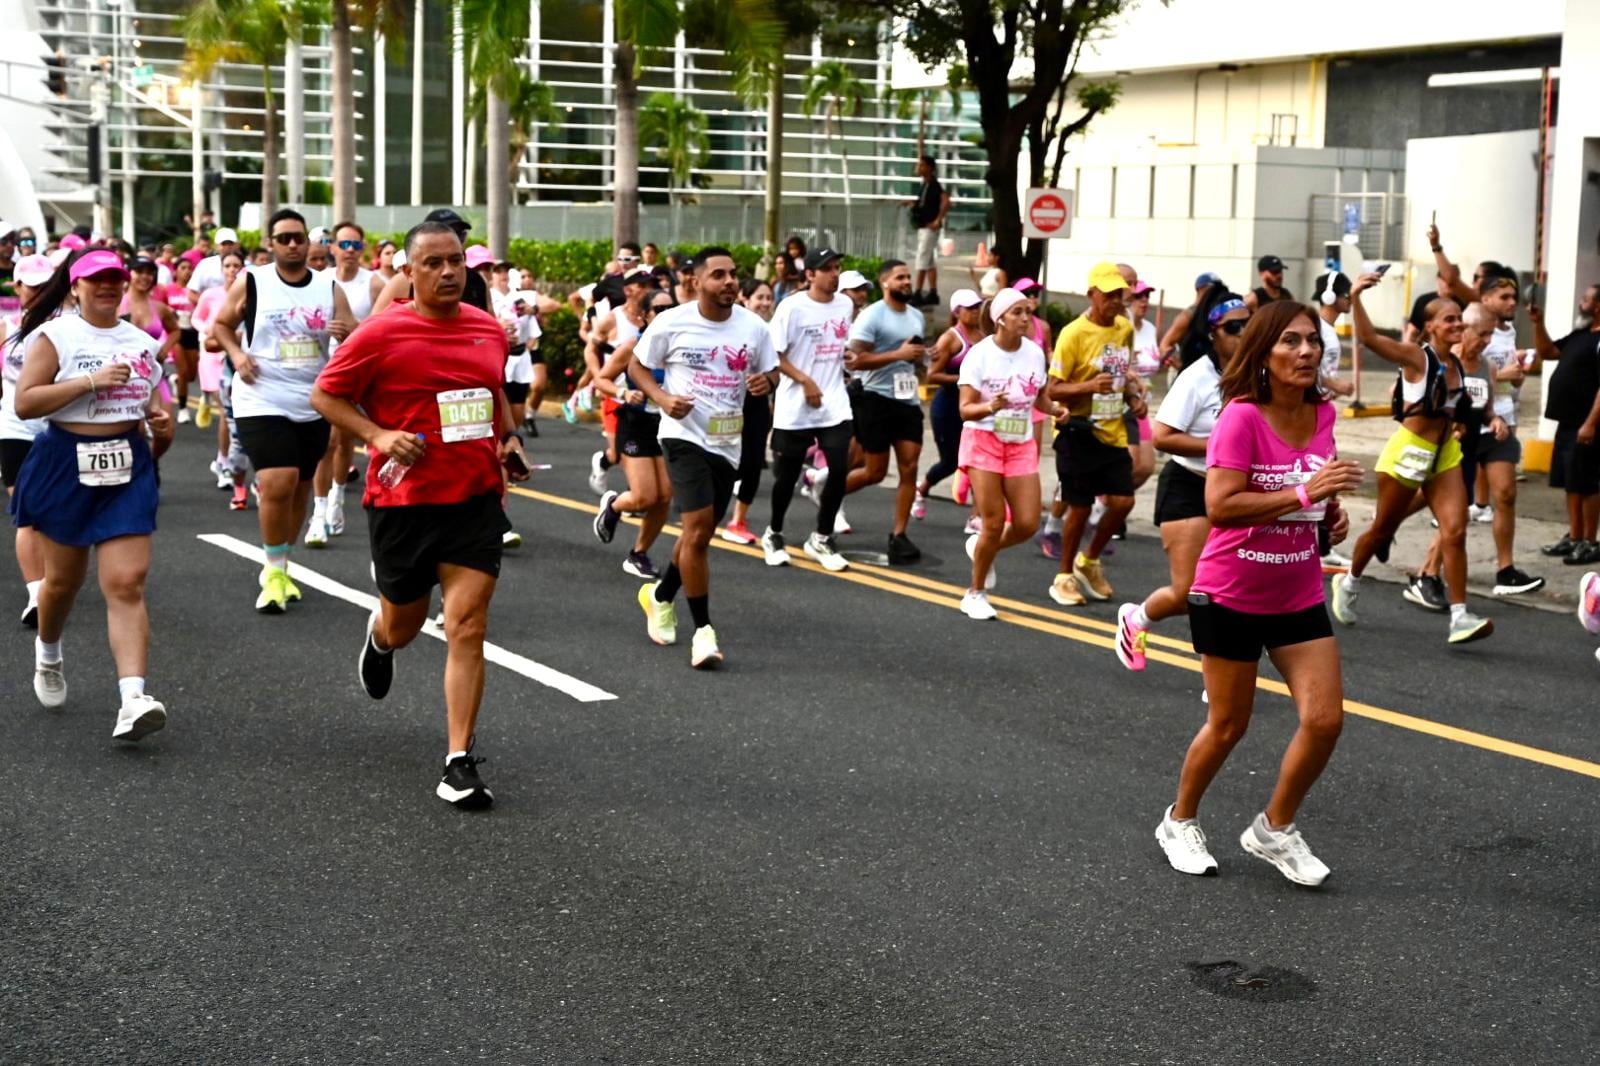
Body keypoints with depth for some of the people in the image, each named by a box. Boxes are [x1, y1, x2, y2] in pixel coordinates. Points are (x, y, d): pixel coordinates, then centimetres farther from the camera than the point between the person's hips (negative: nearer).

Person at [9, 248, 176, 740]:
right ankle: (47, 653, 45)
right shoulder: (55, 336, -5)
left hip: (128, 467, 2)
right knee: (63, 578, 13)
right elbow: (24, 403, -14)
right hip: (66, 464, -2)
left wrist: (161, 426, 2)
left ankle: (133, 698, -18)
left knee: (127, 583, -10)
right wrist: (90, 380, -20)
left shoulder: (141, 342, 9)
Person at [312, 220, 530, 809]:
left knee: (467, 629, -8)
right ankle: (379, 634, 55)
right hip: (404, 499, -2)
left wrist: (510, 439, 7)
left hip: (476, 498, 2)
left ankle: (460, 763, -5)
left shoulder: (490, 330, 5)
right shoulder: (381, 333, -9)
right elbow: (324, 395, -3)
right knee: (403, 627, 15)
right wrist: (377, 435, -16)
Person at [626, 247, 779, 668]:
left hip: (728, 442, 5)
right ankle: (702, 629, -7)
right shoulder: (672, 322, -8)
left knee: (701, 534, 15)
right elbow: (637, 367, 3)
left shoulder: (753, 327, 0)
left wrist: (766, 381, -12)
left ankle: (660, 596, 41)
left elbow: (771, 371, 12)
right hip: (685, 434, -4)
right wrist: (662, 398, -16)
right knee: (698, 528, -16)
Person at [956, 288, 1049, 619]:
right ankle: (975, 594, 11)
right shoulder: (980, 354, -10)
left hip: (1021, 444, 4)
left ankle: (982, 548, 28)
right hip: (983, 441, -4)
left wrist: (1054, 409, -6)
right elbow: (965, 409, -13)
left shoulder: (1035, 353, 3)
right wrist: (991, 407, -33)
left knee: (1027, 524, -5)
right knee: (994, 522, -8)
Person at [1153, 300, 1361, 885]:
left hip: (1299, 596, 5)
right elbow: (1219, 506, -29)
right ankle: (1180, 821, 33)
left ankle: (1274, 829, 19)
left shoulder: (1323, 414, 0)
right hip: (1230, 596, -5)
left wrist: (1333, 511, -1)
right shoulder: (1242, 417, -20)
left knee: (1325, 717, -3)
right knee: (1228, 724, 7)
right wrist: (1304, 493, -34)